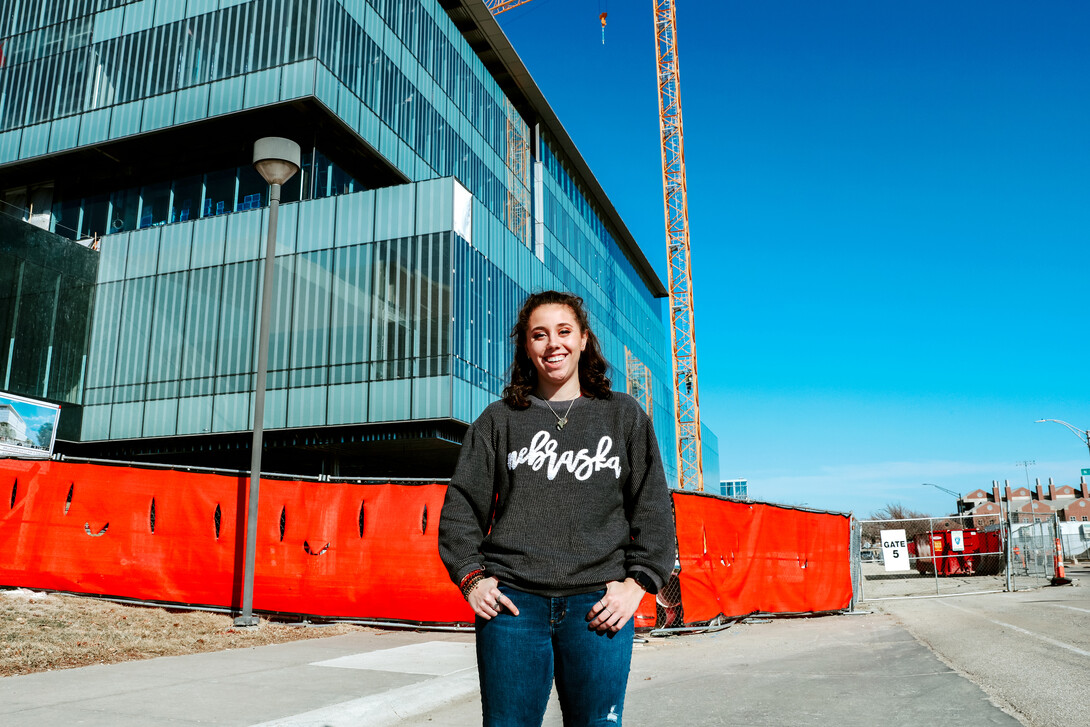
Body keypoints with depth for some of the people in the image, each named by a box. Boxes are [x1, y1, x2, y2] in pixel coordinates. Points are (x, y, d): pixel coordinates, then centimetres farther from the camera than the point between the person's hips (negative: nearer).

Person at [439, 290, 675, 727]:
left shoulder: (624, 416, 11)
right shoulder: (499, 420, 11)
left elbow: (654, 508, 8)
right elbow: (461, 504, 10)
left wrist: (637, 582, -2)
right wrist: (472, 577, -1)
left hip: (598, 605, 0)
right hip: (512, 603, 1)